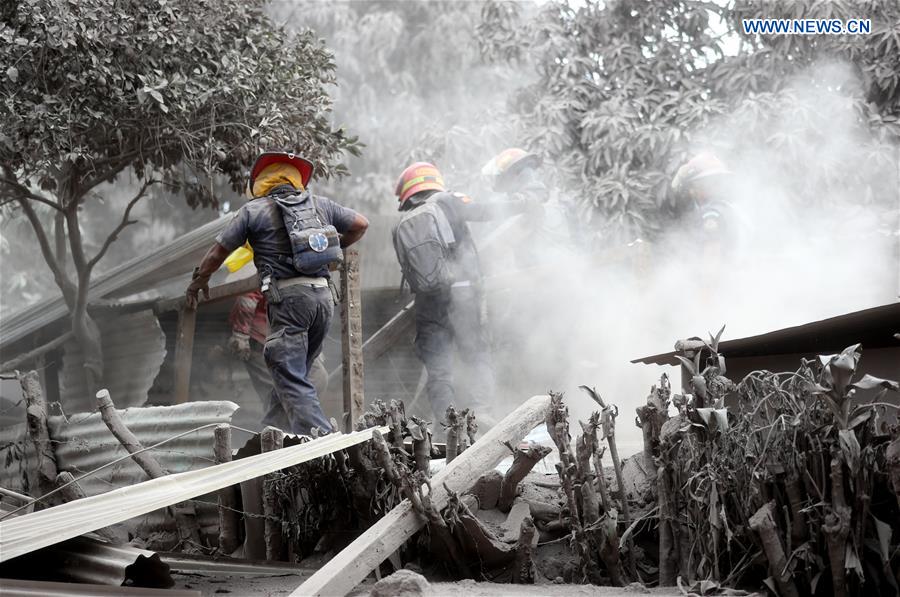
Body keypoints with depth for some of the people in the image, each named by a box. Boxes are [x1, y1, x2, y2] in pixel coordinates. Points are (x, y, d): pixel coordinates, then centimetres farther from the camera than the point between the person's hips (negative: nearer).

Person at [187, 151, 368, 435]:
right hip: (323, 295, 5)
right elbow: (361, 224, 26)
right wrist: (337, 246, 42)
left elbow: (219, 250, 13)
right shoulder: (319, 204, 17)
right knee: (297, 373, 14)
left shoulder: (254, 210, 6)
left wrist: (199, 280, 29)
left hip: (288, 296, -5)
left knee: (291, 381, -8)